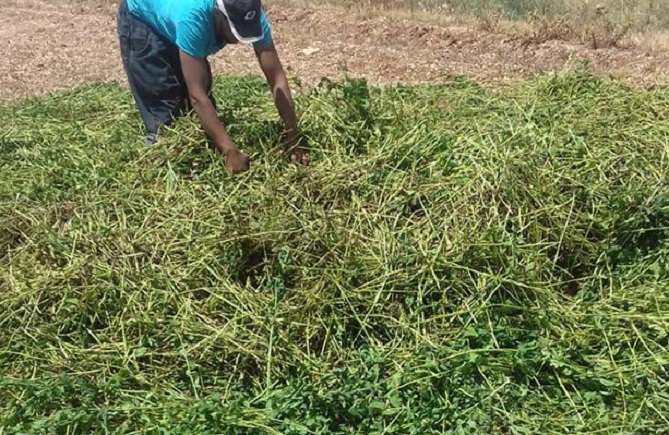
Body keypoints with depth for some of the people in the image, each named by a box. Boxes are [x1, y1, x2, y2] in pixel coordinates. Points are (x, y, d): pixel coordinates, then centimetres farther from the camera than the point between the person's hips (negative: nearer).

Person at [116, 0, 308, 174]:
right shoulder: (193, 17, -46)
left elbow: (277, 79, -30)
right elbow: (197, 95, -46)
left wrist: (292, 140, -35)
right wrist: (231, 151, -50)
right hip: (140, 19, -5)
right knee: (163, 106, -13)